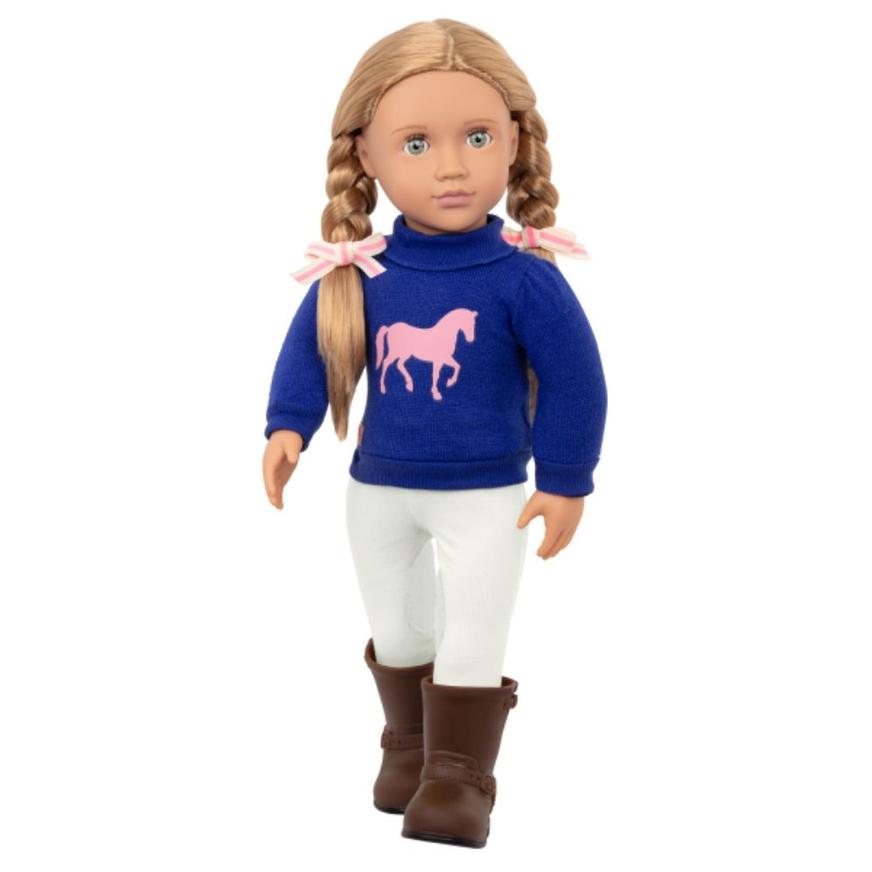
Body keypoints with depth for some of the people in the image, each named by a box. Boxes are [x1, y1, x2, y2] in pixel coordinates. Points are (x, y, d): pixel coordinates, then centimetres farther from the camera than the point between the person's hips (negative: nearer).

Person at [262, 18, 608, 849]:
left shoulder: (522, 275, -19)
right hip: (377, 487, 4)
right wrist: (287, 427, -14)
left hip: (487, 494, -4)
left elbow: (574, 379, -13)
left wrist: (565, 483, -11)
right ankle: (408, 744, 42)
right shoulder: (356, 275, -12)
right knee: (397, 628, 21)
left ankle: (460, 772, 15)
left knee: (472, 636, -1)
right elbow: (309, 349, 1)